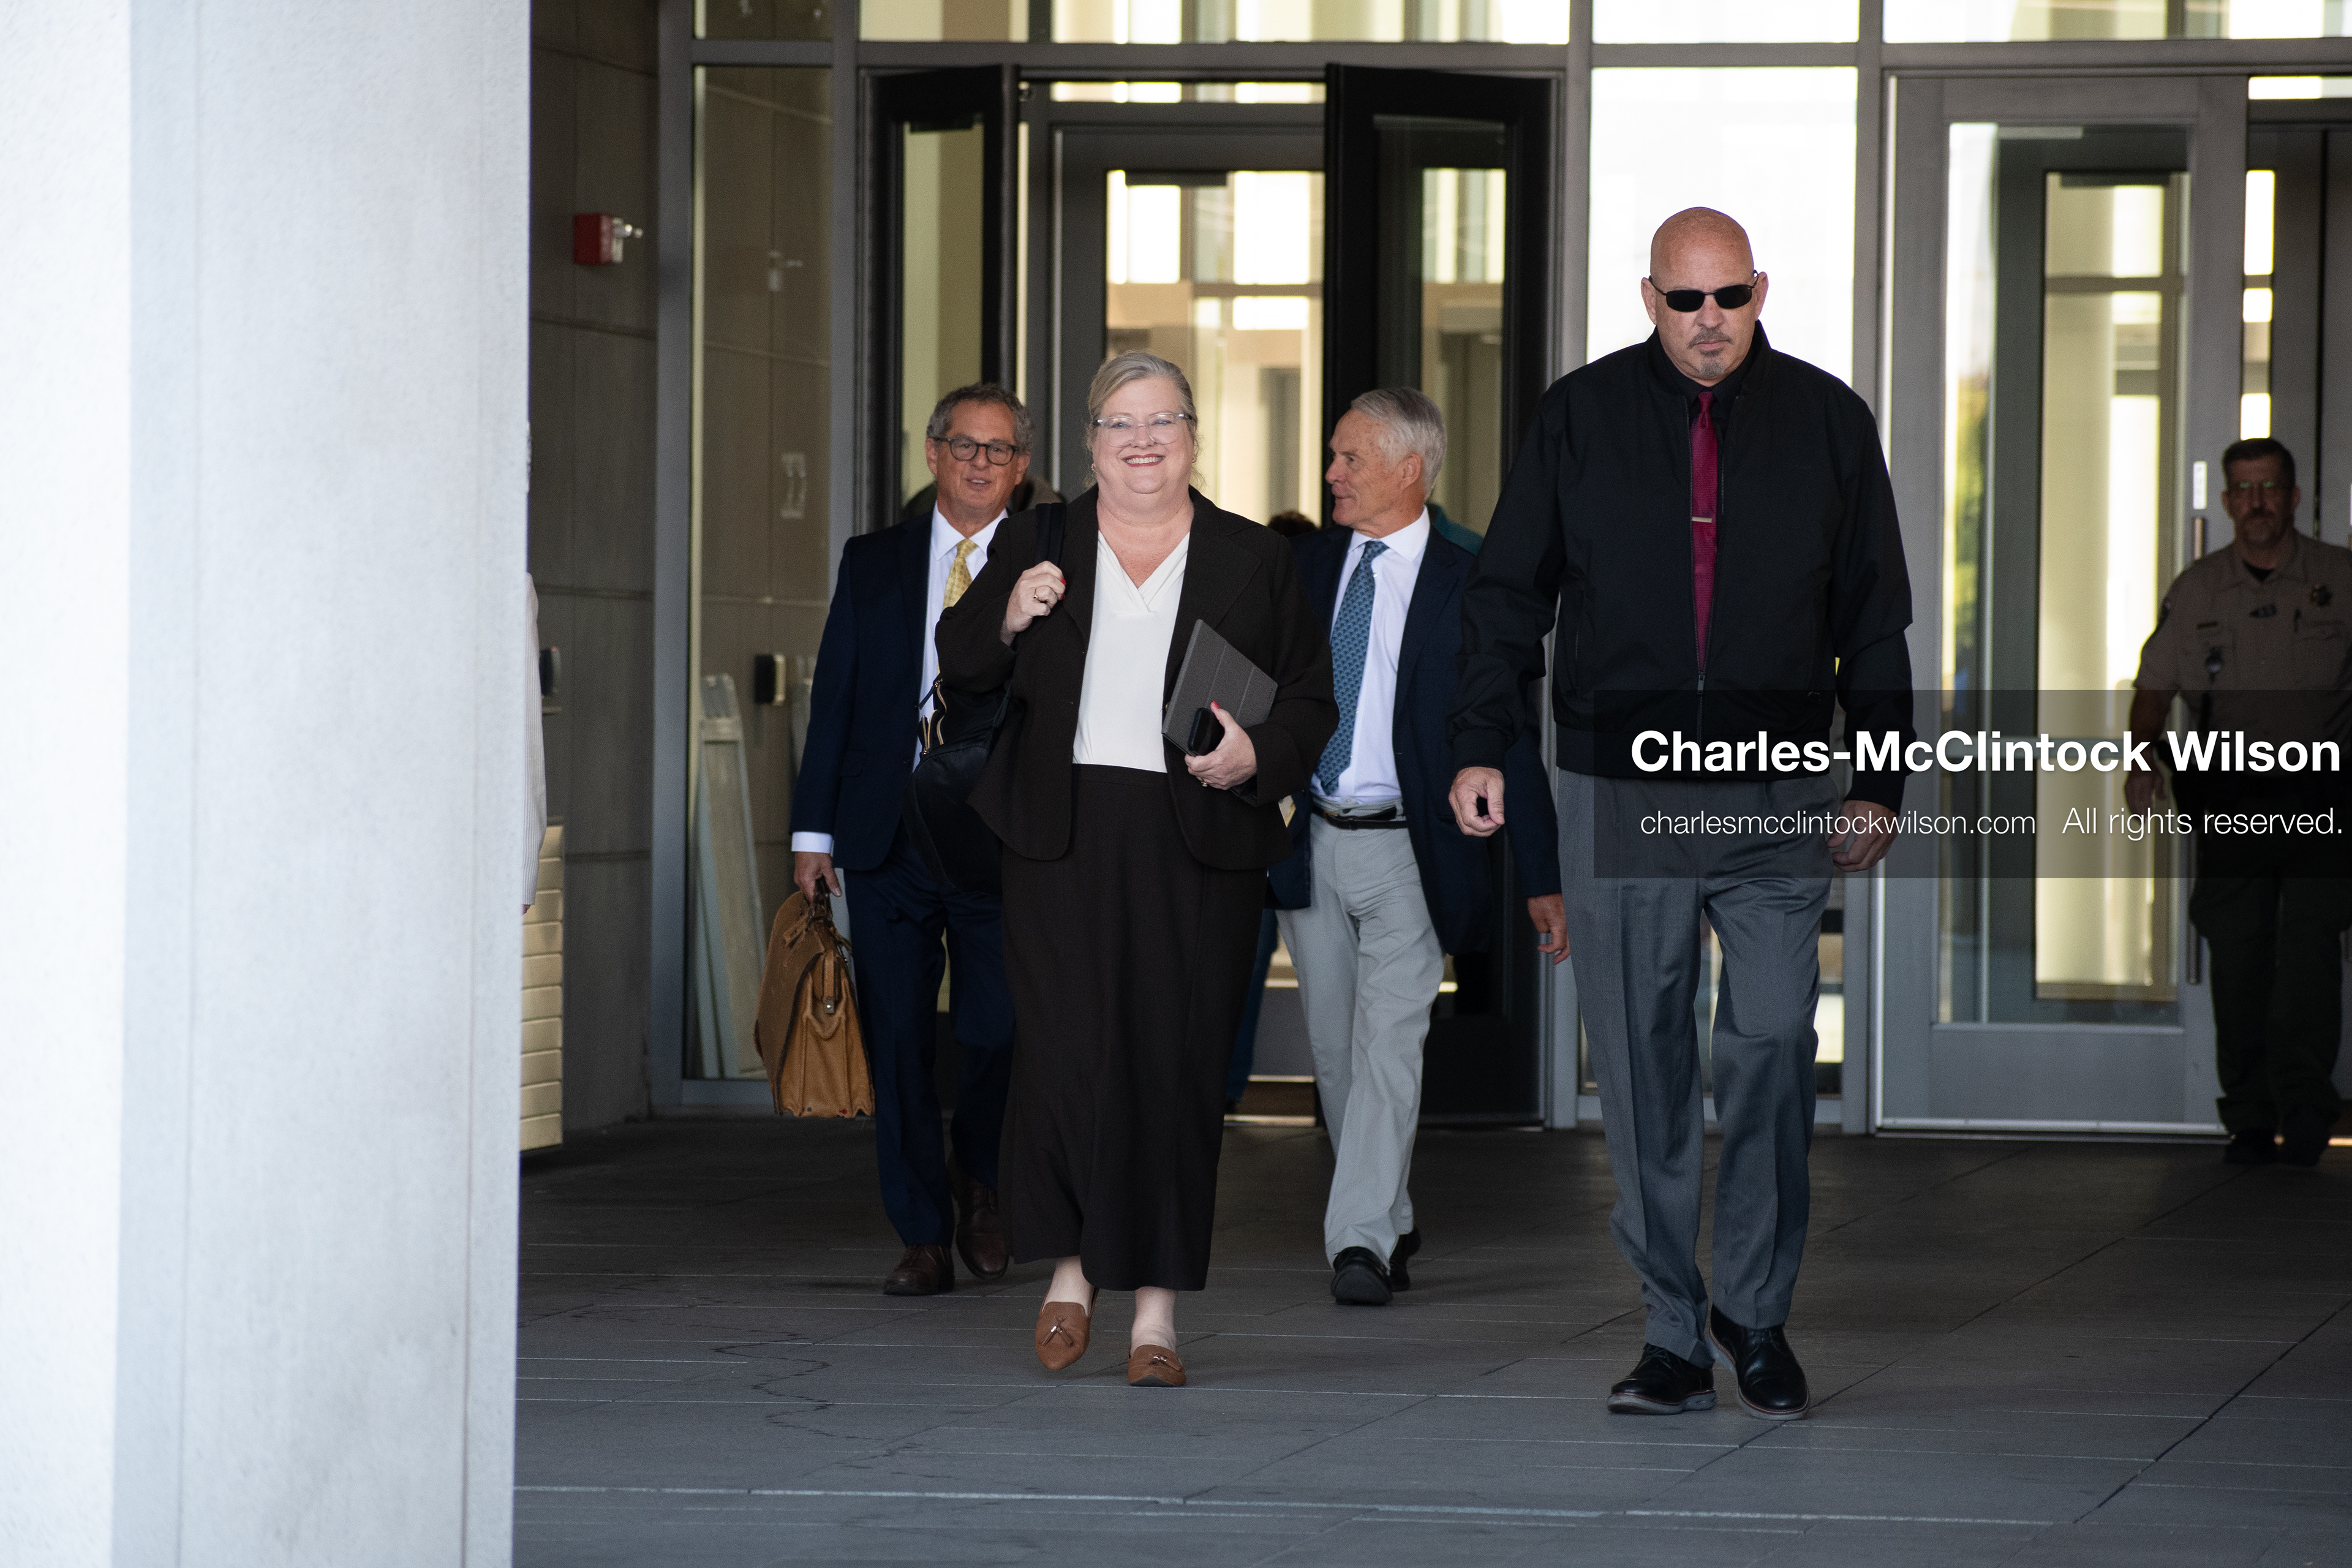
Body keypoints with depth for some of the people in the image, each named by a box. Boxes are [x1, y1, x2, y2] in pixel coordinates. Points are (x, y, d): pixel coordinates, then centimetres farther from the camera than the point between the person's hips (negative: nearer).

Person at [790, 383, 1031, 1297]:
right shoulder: (873, 563, 11)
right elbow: (834, 697, 10)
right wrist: (813, 828, 3)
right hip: (888, 837, 2)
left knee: (996, 1031, -8)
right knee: (897, 1040, 2)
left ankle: (978, 1180, 21)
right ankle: (924, 1238, 10)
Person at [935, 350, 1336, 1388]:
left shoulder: (1254, 562, 10)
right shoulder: (1036, 545, 11)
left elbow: (1312, 695, 10)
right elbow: (959, 669, 13)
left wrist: (1259, 755, -9)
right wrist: (1010, 618, -7)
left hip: (1198, 845, 0)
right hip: (1062, 840, 0)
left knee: (1178, 1066, -2)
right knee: (1064, 1055, -11)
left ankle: (1156, 1308, 5)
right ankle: (1069, 1264, 10)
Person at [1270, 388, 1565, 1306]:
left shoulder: (1469, 585, -6)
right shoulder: (1305, 566, 7)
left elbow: (1512, 739, -3)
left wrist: (1542, 880, -3)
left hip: (1408, 855, -5)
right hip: (1310, 846, 5)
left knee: (1389, 1048, -12)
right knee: (1334, 1054, 12)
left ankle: (1361, 1243, -15)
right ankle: (1391, 1224, 28)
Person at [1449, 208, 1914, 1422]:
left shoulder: (1826, 422, 6)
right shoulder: (1581, 417, 5)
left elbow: (1874, 621, 11)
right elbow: (1508, 593, 9)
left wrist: (1879, 781, 6)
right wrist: (1482, 746, 0)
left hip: (1778, 805, 0)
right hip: (1618, 800, 0)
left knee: (1772, 1048, -9)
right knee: (1642, 1069, 1)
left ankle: (1755, 1313, 8)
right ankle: (1673, 1337, 8)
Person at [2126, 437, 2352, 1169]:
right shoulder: (2197, 589, 10)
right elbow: (2156, 682, 11)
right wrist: (2143, 758, -6)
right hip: (2229, 795, 2)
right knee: (2236, 954, -1)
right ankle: (2250, 1120, 5)